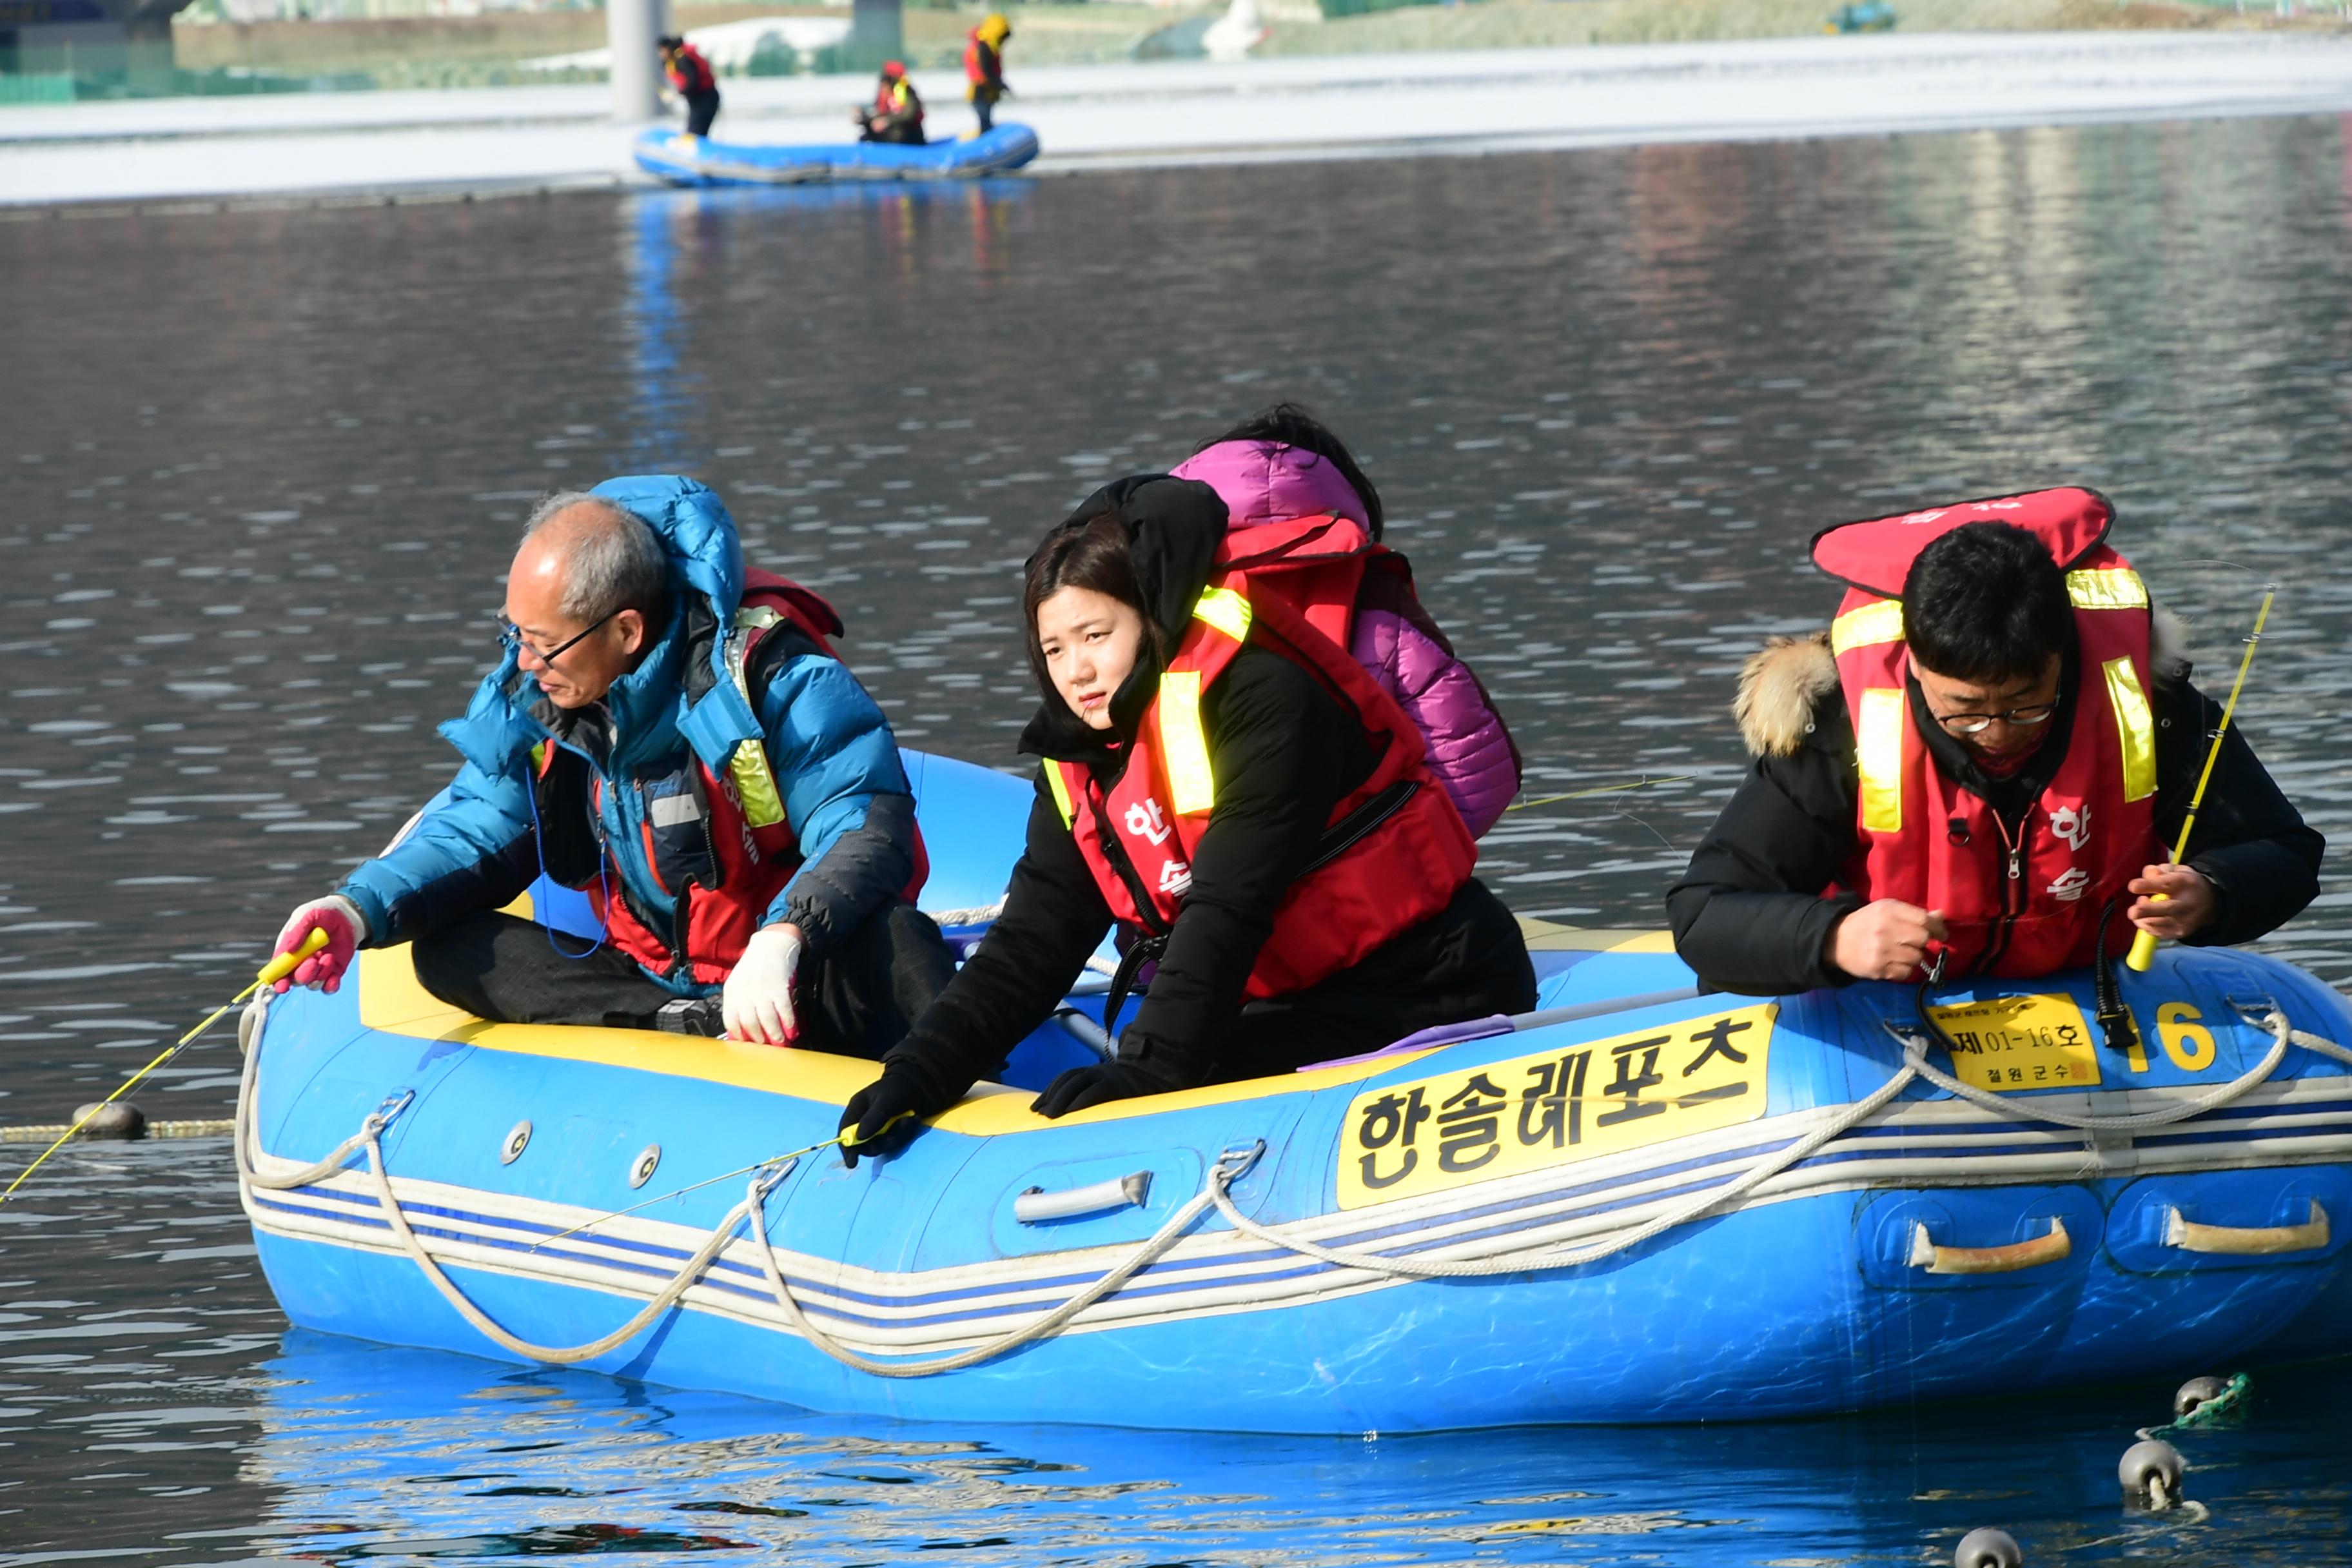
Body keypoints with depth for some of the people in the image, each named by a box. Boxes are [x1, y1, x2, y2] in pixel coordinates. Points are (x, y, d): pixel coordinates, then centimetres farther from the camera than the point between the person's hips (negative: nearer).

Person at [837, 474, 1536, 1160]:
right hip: (1305, 1005, 8)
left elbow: (1230, 905, -25)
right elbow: (1029, 947, 1)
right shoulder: (1078, 772, 6)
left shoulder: (1265, 697, -19)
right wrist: (921, 1071, -13)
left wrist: (1151, 1067, -30)